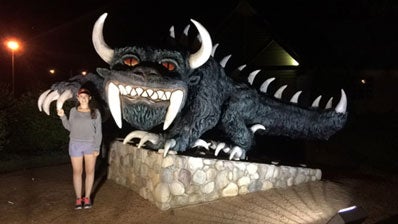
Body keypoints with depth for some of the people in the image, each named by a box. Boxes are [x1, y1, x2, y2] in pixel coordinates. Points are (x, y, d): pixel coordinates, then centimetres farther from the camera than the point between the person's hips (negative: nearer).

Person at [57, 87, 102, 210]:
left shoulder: (95, 112, -2)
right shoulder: (73, 111, 4)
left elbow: (98, 131, -2)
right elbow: (69, 127, 11)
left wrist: (97, 147, -8)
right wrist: (62, 117, -1)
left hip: (90, 145, -1)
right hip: (75, 145, 1)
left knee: (90, 171, 6)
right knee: (77, 172, 5)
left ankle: (87, 197, 18)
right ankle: (78, 198, 15)